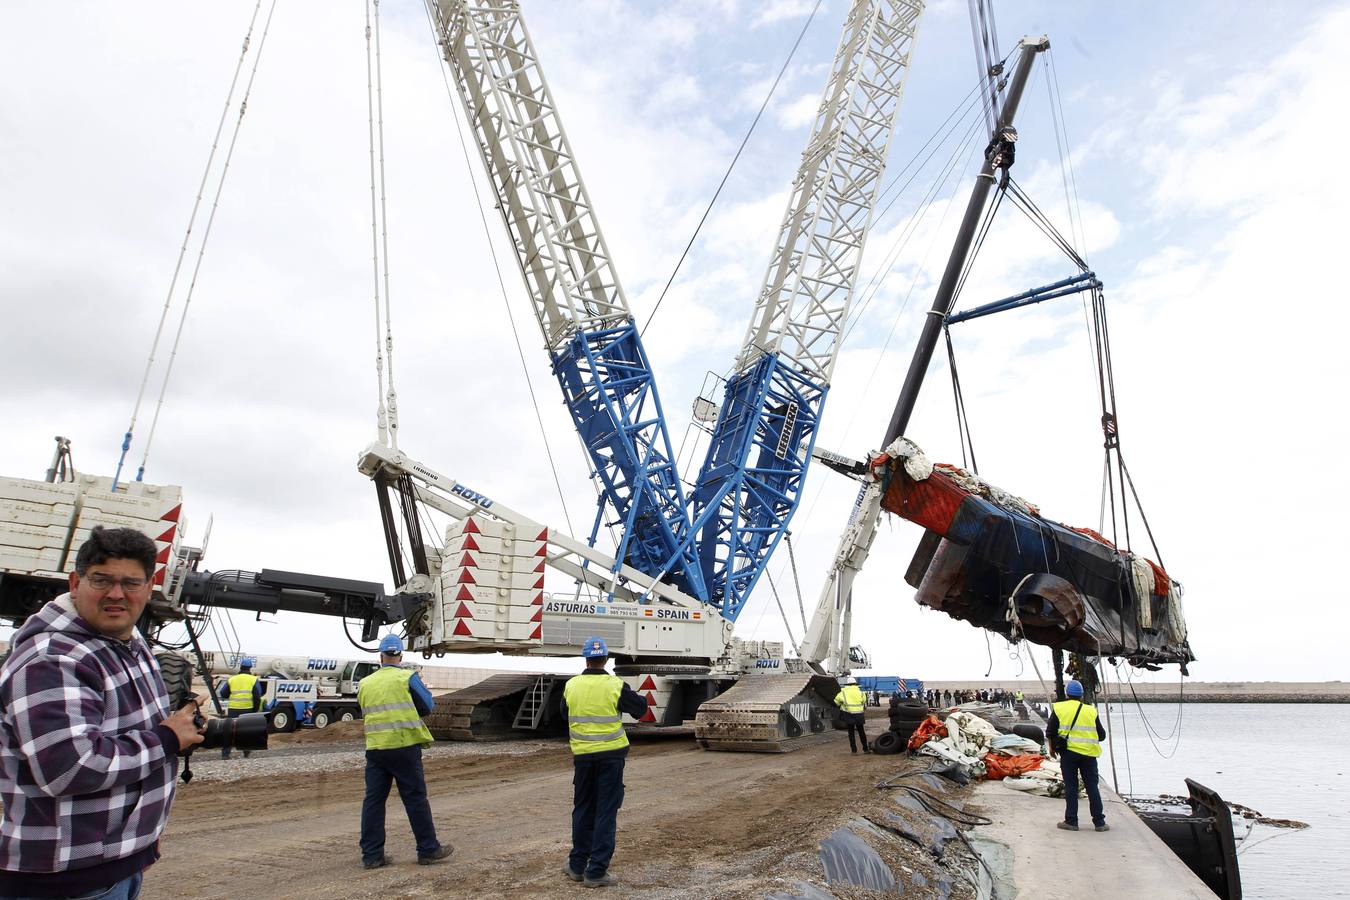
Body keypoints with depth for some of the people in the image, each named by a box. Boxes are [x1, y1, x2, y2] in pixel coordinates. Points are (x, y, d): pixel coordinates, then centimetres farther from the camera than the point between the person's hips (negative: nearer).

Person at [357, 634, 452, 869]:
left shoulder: (365, 684, 8)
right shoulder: (407, 678, -6)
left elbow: (365, 713, 19)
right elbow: (428, 706, 0)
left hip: (375, 748, 4)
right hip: (404, 746, -4)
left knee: (374, 800, 10)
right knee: (415, 798, 3)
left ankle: (371, 855, 13)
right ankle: (428, 850, 11)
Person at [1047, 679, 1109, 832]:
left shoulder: (1059, 708, 0)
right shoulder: (1091, 711, 6)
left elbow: (1050, 732, 0)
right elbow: (1102, 735, 9)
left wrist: (1052, 747, 16)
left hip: (1068, 752, -2)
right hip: (1089, 753, 2)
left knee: (1071, 787, 5)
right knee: (1092, 787, 10)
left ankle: (1071, 821, 7)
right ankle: (1099, 822, 13)